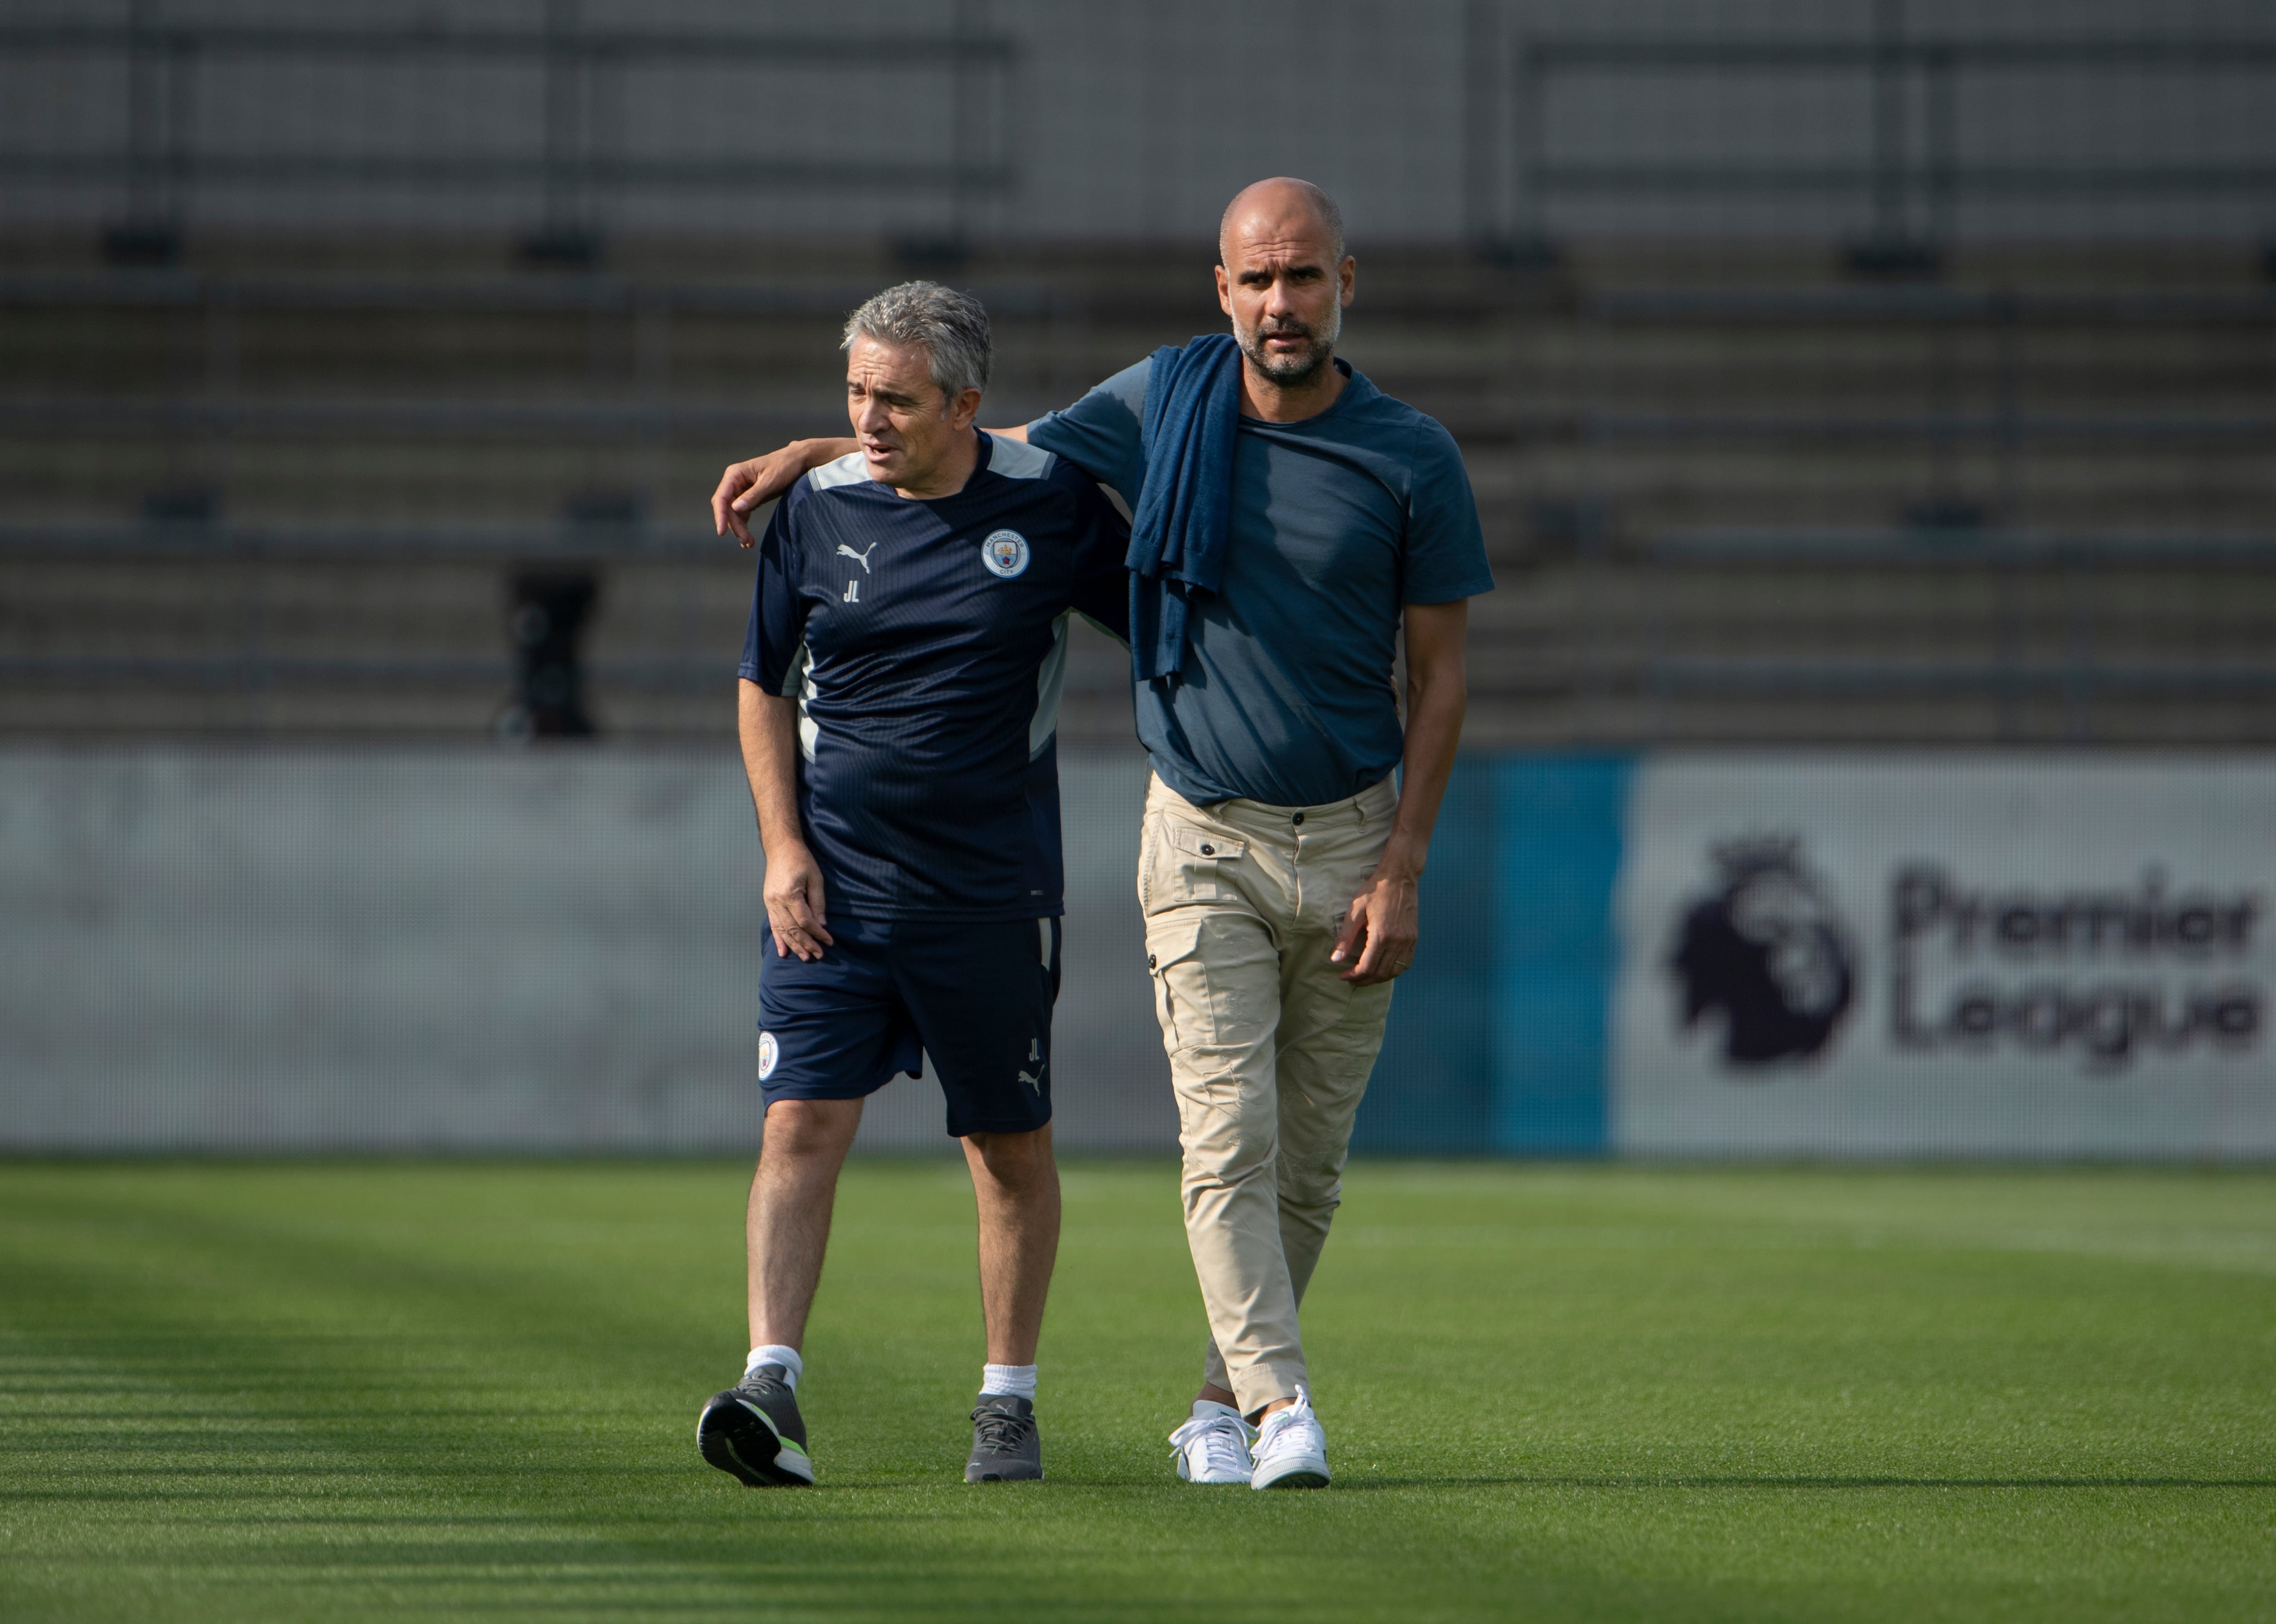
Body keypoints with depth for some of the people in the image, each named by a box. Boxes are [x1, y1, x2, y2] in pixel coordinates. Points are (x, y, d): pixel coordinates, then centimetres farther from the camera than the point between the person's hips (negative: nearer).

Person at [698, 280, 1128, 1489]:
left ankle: (1009, 1402, 20)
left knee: (1011, 1148, 7)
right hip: (834, 886, 1)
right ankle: (771, 1387, -18)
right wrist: (783, 846, 0)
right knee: (802, 1124, -12)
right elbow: (763, 688, 10)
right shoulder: (817, 508, 0)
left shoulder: (1052, 503, -4)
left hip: (994, 891, 0)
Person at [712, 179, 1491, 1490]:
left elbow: (1440, 673, -1)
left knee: (1310, 1159, 4)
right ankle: (1283, 1407, -20)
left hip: (1352, 841, 0)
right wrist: (813, 453, 16)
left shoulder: (1413, 459, -5)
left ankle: (1222, 1405, 18)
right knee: (1230, 1136, -14)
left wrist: (1403, 872, -8)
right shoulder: (1167, 401, 0)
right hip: (1204, 839, 0)